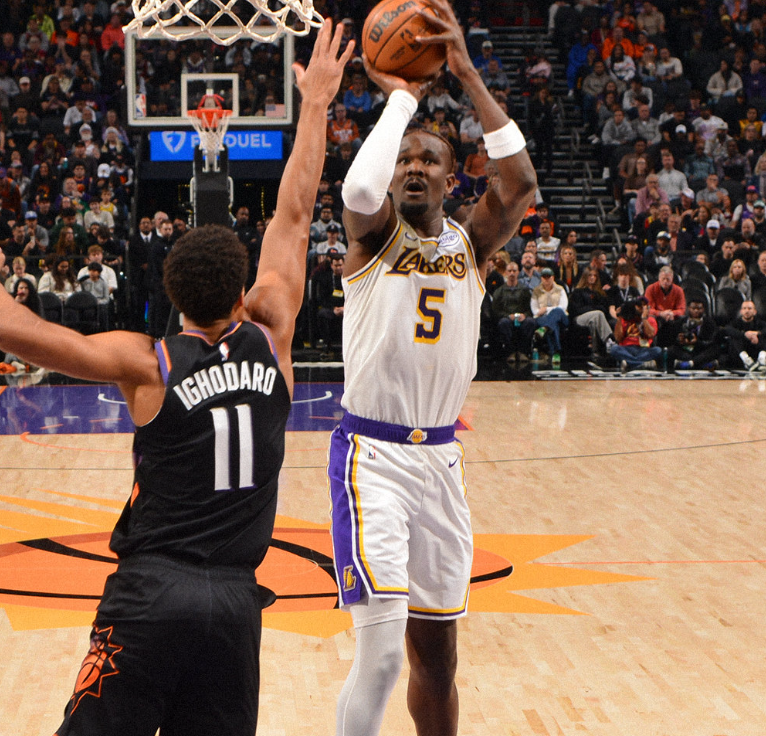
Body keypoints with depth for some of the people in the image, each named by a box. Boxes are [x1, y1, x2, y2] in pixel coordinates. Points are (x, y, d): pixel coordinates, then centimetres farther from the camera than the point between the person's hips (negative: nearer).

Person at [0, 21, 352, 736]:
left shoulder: (148, 364, -5)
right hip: (235, 599, 3)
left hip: (149, 593, -3)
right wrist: (314, 105, 18)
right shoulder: (271, 339, 2)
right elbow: (294, 216, 10)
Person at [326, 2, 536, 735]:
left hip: (440, 457, 5)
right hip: (372, 454, -4)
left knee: (435, 643, 14)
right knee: (381, 649, -17)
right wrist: (401, 96, -16)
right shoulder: (374, 233, -3)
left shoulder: (470, 243, 6)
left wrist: (468, 75, -17)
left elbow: (521, 184, -13)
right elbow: (359, 189, -28)